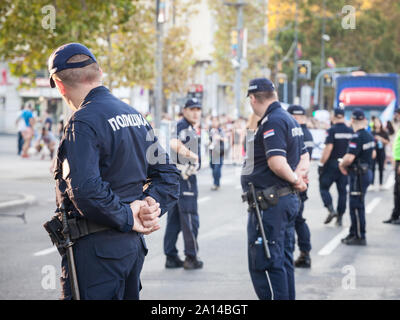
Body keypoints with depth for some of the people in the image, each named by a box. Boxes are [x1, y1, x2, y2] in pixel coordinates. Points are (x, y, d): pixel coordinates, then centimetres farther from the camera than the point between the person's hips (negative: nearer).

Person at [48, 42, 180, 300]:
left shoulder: (83, 123, -15)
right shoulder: (134, 115, 13)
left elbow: (84, 189, -27)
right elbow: (168, 174, 17)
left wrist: (128, 218, -16)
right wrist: (151, 204, 1)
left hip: (98, 248, -9)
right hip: (134, 243, 9)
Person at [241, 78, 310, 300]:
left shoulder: (272, 121, -16)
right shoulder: (289, 119, 16)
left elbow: (277, 162, -26)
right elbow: (304, 156, 23)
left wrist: (294, 179, -10)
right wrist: (299, 173, 4)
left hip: (270, 204, -10)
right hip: (289, 199, 10)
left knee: (263, 263, -7)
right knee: (283, 261, 16)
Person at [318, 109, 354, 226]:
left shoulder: (332, 131, -11)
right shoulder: (351, 131, 5)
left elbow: (328, 148, -17)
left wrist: (321, 163, -11)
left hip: (332, 164, -5)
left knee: (324, 187, 6)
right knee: (342, 191, 9)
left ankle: (331, 210, -14)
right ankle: (340, 218, 11)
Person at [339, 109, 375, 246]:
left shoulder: (357, 138, -20)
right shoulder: (370, 136, 10)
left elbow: (349, 158, -27)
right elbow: (373, 154, 23)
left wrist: (342, 165, -8)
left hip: (358, 174, -9)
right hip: (367, 171, 9)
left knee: (356, 206, -4)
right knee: (355, 205, 17)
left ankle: (360, 237, -1)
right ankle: (354, 233, 24)